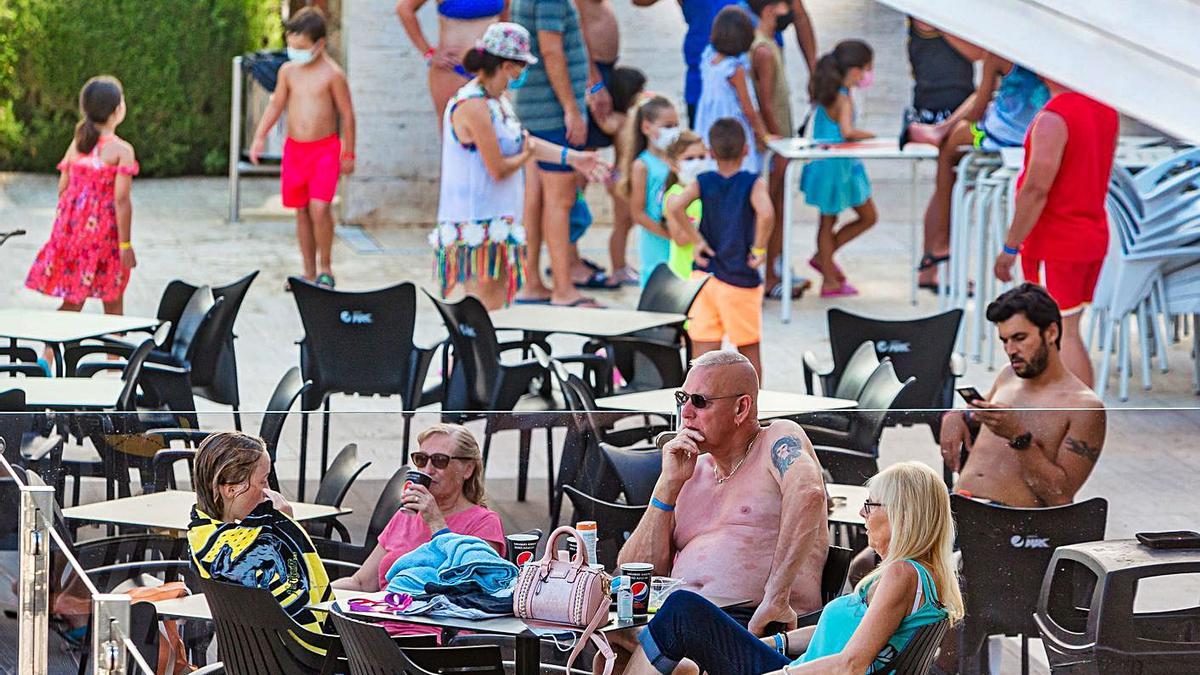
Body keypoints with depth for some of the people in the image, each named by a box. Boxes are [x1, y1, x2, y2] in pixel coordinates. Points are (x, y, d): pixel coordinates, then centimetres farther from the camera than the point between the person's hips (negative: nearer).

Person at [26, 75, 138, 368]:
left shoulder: (76, 144, 5)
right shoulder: (121, 150, -12)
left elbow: (63, 188, 7)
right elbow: (121, 199, -16)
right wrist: (126, 244, -13)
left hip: (72, 227, 5)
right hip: (104, 231, -5)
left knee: (72, 301, 10)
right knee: (113, 303, 9)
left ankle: (47, 357, -2)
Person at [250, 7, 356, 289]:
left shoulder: (333, 74, -9)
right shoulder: (288, 71, 4)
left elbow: (347, 114, -3)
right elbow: (276, 105, 14)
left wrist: (348, 154, 0)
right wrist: (259, 137, 5)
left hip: (325, 149, -5)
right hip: (294, 148, 5)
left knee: (319, 207, -17)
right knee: (301, 211, 8)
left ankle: (326, 267, -1)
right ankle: (309, 272, 17)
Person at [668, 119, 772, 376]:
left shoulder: (703, 182, 1)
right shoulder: (753, 183, -6)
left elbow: (676, 206, -17)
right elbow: (765, 213, -26)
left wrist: (697, 240, -9)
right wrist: (759, 249, -13)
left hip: (704, 276, 2)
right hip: (741, 279, -2)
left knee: (703, 354, 1)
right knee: (750, 352, 14)